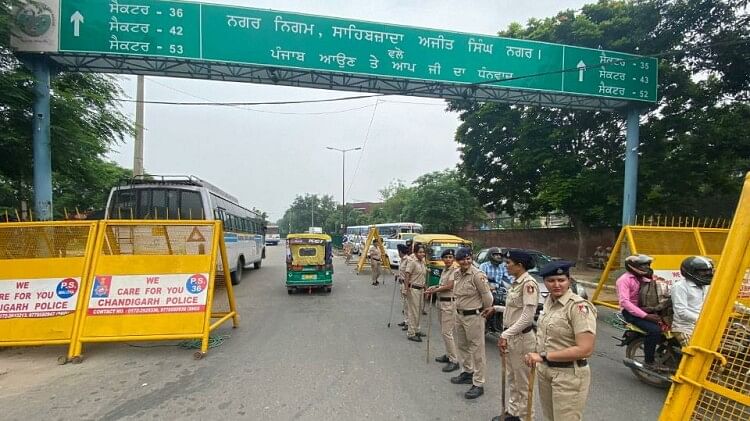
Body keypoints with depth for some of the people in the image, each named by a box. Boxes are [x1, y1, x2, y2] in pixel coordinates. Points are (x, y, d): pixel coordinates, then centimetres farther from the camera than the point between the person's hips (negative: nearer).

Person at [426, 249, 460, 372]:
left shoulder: (455, 270, -13)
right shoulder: (444, 270, 14)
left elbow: (449, 286, -18)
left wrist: (433, 291, -11)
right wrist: (434, 287, 4)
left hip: (449, 303, -9)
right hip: (441, 302, 9)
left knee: (446, 332, -9)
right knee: (443, 331, 15)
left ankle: (454, 361, -3)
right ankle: (448, 355, 28)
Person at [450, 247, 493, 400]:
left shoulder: (477, 275, -20)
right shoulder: (457, 274, 5)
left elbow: (487, 296, -15)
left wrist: (484, 310, -1)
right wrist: (459, 308, 17)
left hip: (473, 316, -8)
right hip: (459, 314, 9)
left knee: (477, 350, -1)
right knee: (462, 346, 21)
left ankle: (478, 384, 6)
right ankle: (467, 372, 39)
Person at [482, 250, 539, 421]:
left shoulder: (529, 283, -21)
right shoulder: (516, 282, 7)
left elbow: (527, 317, -25)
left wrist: (505, 334, -27)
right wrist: (496, 308, 19)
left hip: (522, 337, -9)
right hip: (511, 336, 9)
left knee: (523, 381, 7)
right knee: (512, 379, 21)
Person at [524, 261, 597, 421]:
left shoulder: (579, 307, -20)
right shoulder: (548, 301, 4)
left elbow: (585, 350, -26)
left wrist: (544, 356, -25)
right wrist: (537, 356, 1)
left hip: (569, 375, -7)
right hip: (545, 370, 7)